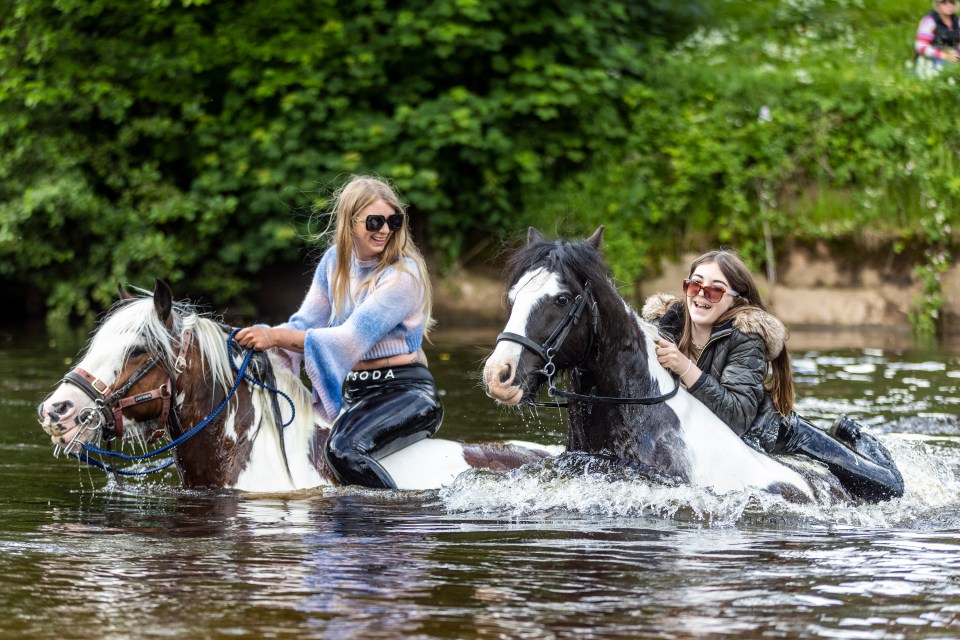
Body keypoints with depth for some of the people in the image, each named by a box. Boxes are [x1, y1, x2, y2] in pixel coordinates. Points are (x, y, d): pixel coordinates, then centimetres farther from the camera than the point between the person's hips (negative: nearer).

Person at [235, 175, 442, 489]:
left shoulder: (403, 274, -15)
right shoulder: (335, 261, 7)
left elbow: (352, 339, -21)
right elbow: (306, 321, 8)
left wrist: (276, 337, -24)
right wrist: (264, 341, -13)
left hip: (405, 391, -8)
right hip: (352, 391, 8)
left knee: (343, 449, -31)